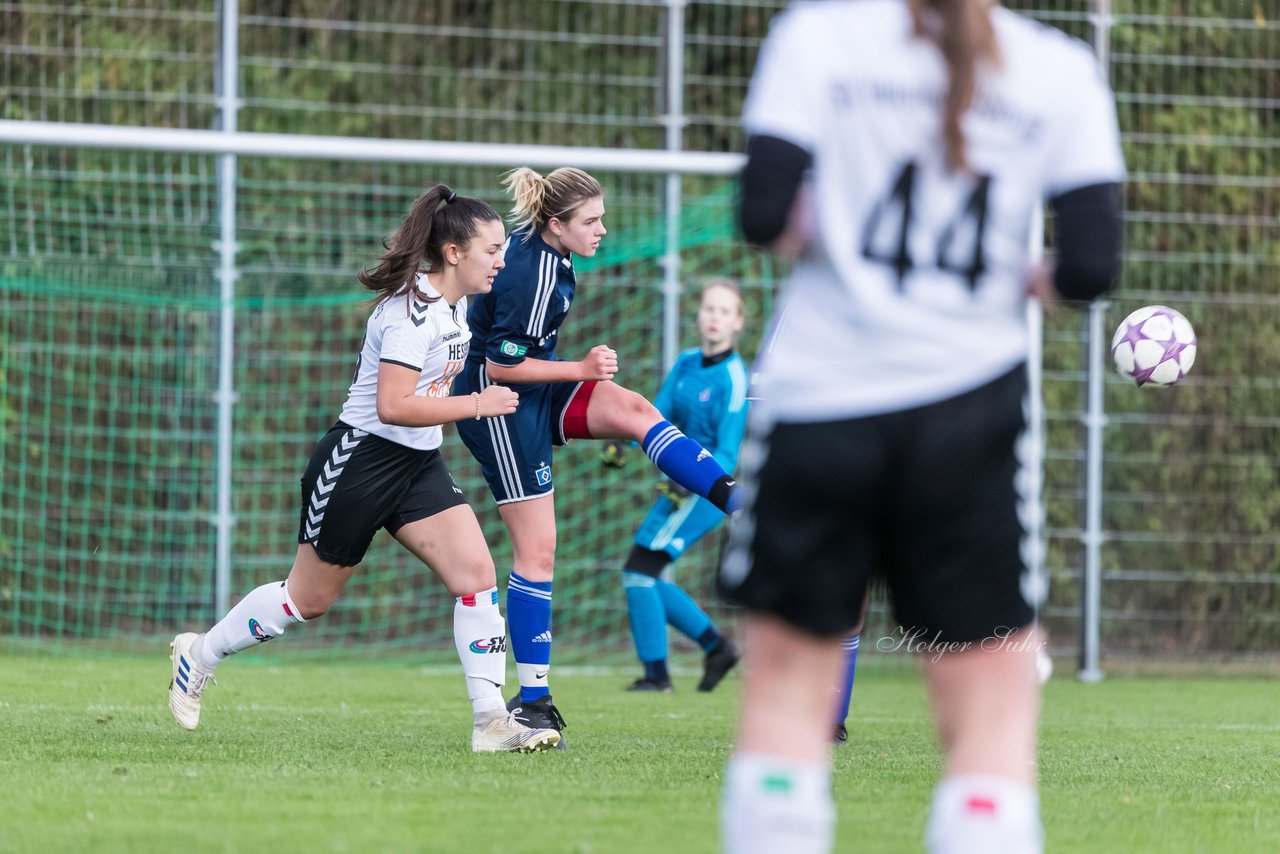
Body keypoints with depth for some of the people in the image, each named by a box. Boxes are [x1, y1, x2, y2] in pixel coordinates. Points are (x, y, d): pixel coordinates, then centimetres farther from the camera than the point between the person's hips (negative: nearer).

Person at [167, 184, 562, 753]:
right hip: (360, 463, -8)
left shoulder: (454, 304, 7)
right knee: (309, 599, 6)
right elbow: (392, 406, -30)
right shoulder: (412, 310, -23)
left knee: (475, 573, -10)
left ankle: (491, 721, -11)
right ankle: (201, 653, 29)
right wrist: (477, 406, -26)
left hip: (419, 464, 8)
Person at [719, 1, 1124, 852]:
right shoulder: (1061, 70, 3)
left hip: (816, 406, 0)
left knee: (788, 681, 12)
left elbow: (764, 214, -9)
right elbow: (1092, 265, -4)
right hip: (966, 414, 0)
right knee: (995, 710, 3)